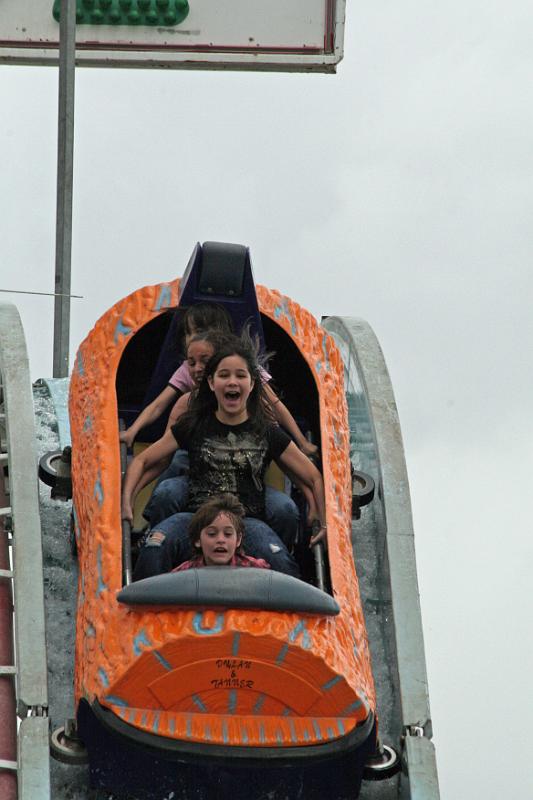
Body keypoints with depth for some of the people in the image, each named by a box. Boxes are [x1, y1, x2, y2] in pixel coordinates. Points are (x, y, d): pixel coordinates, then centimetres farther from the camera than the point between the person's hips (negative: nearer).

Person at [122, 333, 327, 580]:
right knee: (155, 547, -34)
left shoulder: (267, 433, 12)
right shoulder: (193, 426, 14)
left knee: (278, 560, -36)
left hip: (248, 520, -1)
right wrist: (126, 503, 4)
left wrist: (325, 523, 8)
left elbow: (314, 477, 19)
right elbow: (141, 461, 20)